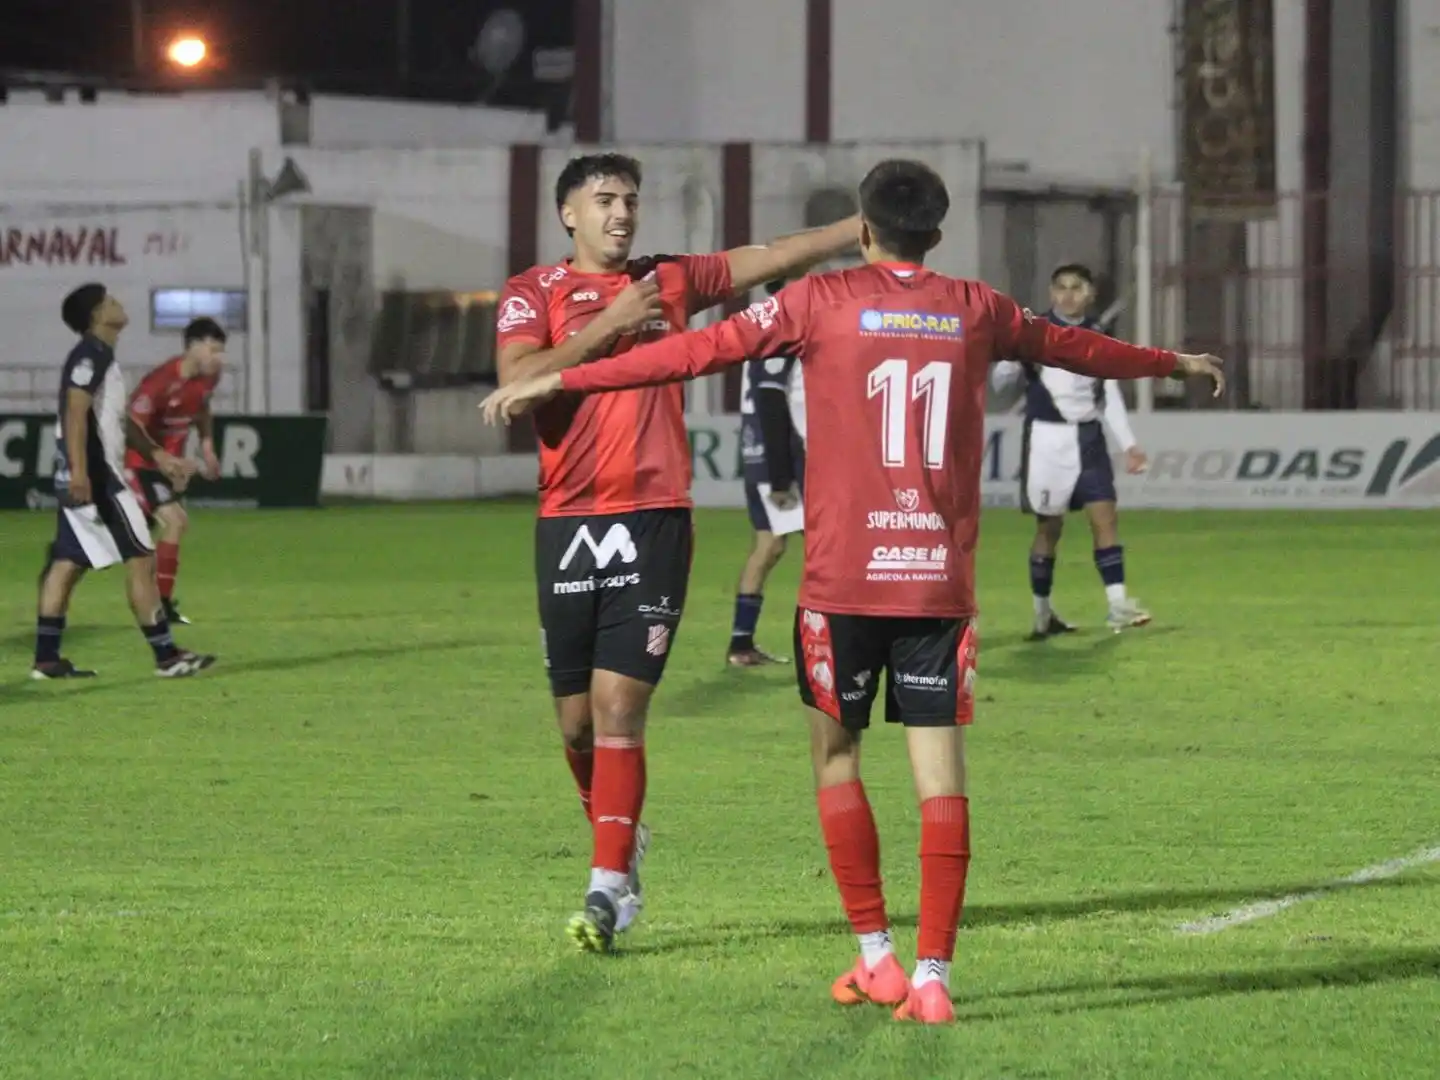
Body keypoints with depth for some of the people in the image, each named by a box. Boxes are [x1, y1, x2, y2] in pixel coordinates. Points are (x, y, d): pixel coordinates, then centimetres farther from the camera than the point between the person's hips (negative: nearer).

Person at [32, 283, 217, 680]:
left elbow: (116, 419, 28)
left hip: (84, 478, 10)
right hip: (94, 476, -10)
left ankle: (46, 658, 8)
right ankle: (166, 656, -5)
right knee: (141, 559, -7)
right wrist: (79, 469, -30)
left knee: (67, 564, 9)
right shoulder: (92, 355, -12)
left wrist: (156, 454, 28)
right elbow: (76, 412, -22)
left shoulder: (100, 356, 19)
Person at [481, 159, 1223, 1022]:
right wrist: (1171, 363, 47)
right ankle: (932, 976, -5)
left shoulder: (823, 301, 0)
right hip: (942, 579, 2)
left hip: (845, 576, -2)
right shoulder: (975, 310, 10)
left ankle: (877, 957, 12)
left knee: (837, 752, 13)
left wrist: (559, 382, 1)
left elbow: (701, 350, -3)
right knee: (940, 773, 1)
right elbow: (1074, 348, 27)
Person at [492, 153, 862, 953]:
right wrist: (609, 323, -12)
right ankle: (621, 840, 33)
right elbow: (517, 379, -13)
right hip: (568, 524, 0)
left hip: (654, 520, 0)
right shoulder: (533, 294, 4)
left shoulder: (668, 282, 12)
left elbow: (777, 256, 16)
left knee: (619, 705, -10)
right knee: (577, 718, 7)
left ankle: (607, 889, -11)